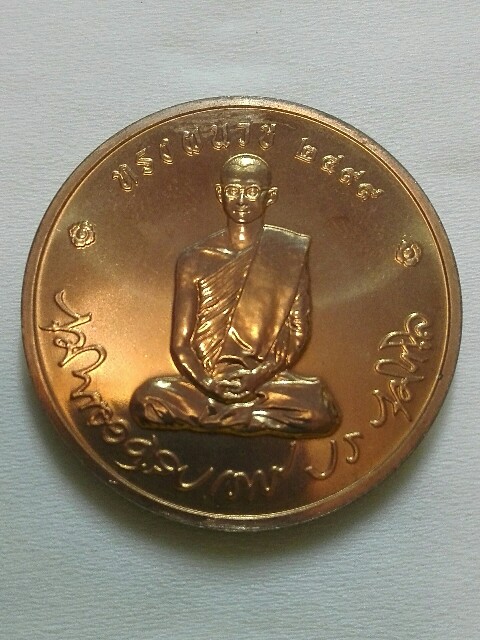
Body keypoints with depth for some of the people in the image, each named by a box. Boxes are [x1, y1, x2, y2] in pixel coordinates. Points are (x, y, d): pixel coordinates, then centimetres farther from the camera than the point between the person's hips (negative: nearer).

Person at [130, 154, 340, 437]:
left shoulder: (291, 251, 7)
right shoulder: (194, 260, 7)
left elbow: (299, 330, 2)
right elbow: (180, 343, 3)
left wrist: (259, 375, -14)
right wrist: (209, 384, -17)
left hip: (267, 380, 1)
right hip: (206, 381, 0)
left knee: (322, 410, -31)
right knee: (147, 399, -30)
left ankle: (211, 417, -15)